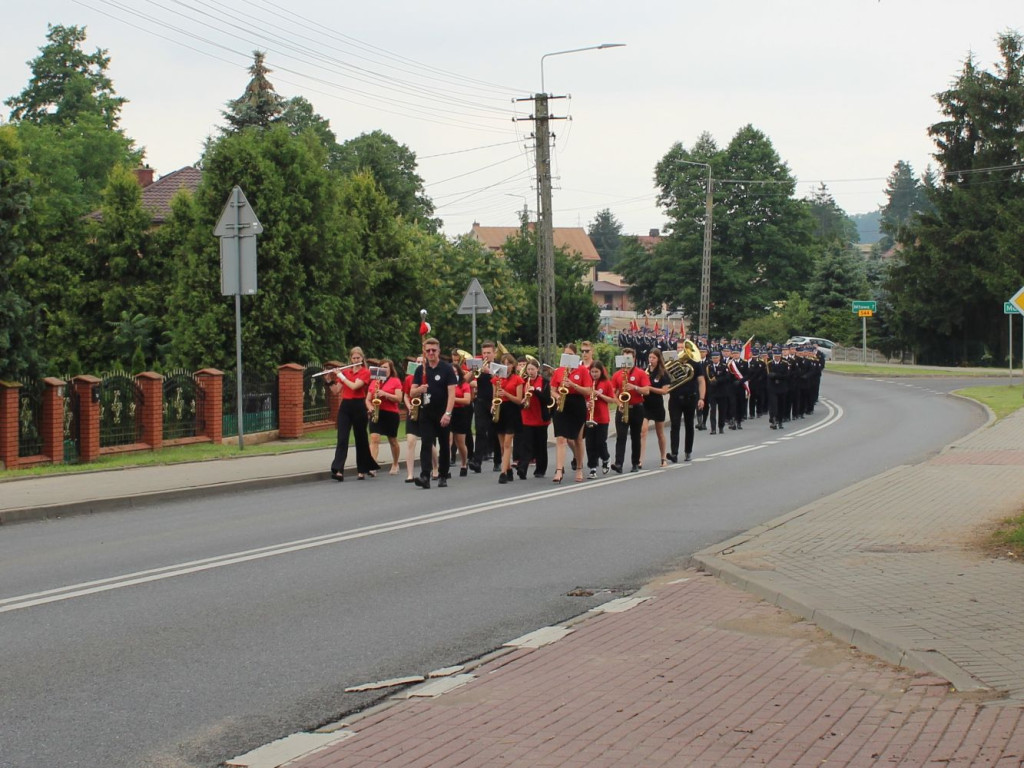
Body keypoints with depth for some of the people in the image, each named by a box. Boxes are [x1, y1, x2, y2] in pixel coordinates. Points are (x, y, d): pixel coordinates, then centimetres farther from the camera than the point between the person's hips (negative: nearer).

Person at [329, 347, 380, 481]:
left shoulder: (365, 372, -2)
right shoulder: (345, 371, 11)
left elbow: (355, 386, -18)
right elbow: (336, 391, 11)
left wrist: (341, 376, -11)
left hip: (358, 407, -3)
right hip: (345, 406, 3)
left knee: (361, 438, 8)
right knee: (342, 438, -9)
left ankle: (363, 469, 23)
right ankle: (337, 470, -18)